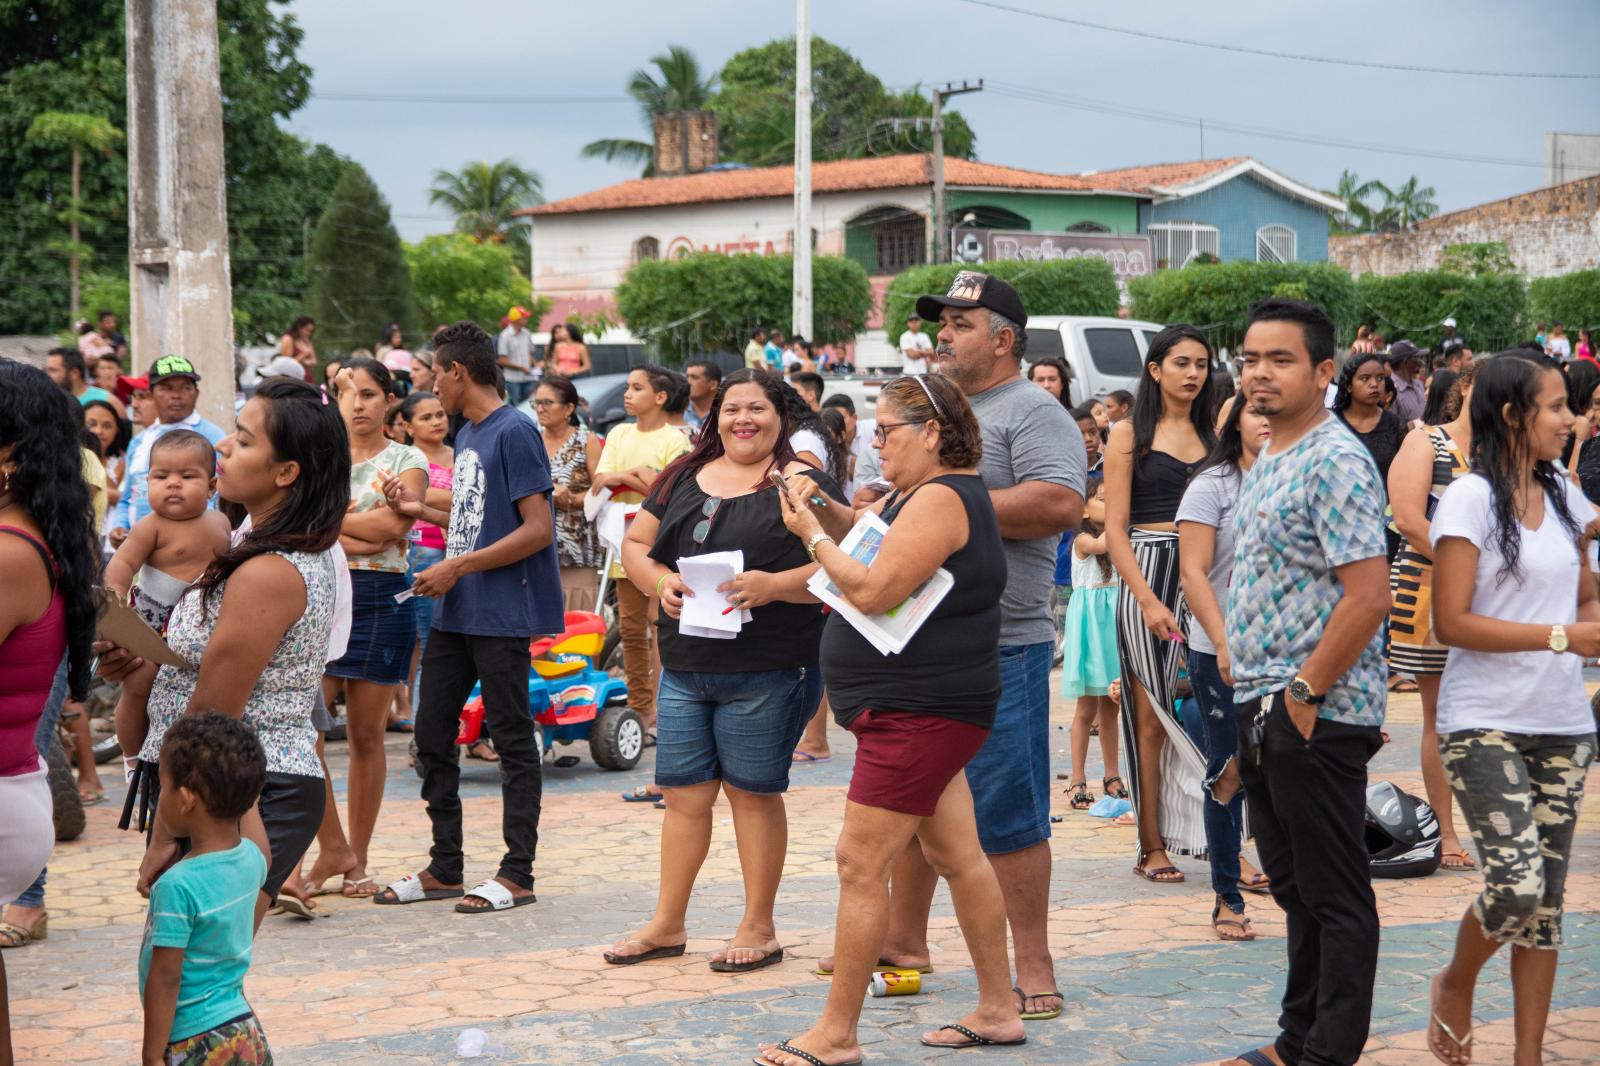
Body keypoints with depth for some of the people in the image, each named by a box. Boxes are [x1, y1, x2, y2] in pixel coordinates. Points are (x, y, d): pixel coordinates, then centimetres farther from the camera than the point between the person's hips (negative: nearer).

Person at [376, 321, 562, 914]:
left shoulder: (514, 432, -13)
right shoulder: (466, 436, 15)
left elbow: (538, 529, -19)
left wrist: (457, 567, -19)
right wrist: (423, 510, 14)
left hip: (502, 612, -9)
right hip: (456, 611, 9)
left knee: (511, 737, -1)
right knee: (432, 733, 10)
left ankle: (517, 874, 6)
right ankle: (444, 868, 20)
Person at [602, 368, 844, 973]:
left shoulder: (800, 484, -5)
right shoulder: (683, 477, 12)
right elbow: (635, 544, 14)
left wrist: (773, 585, -24)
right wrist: (659, 580, -7)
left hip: (766, 670, -5)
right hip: (684, 666, 5)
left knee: (753, 791, 3)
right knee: (684, 792, 10)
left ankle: (759, 929, 15)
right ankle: (667, 926, 21)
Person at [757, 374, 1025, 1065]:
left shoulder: (940, 498, -18)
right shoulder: (915, 495, 16)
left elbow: (873, 592, -23)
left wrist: (813, 535, -13)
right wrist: (820, 510, 5)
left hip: (916, 714, -11)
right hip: (922, 706, 11)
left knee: (861, 865, -8)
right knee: (958, 856, 13)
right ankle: (997, 1010, 20)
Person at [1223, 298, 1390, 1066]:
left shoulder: (1336, 463, -15)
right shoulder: (1267, 462, 15)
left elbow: (1368, 596, -22)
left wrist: (1305, 691, -18)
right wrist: (1251, 687, 15)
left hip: (1316, 715, -10)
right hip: (1263, 712, 10)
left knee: (1334, 896, 0)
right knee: (1294, 887, 17)